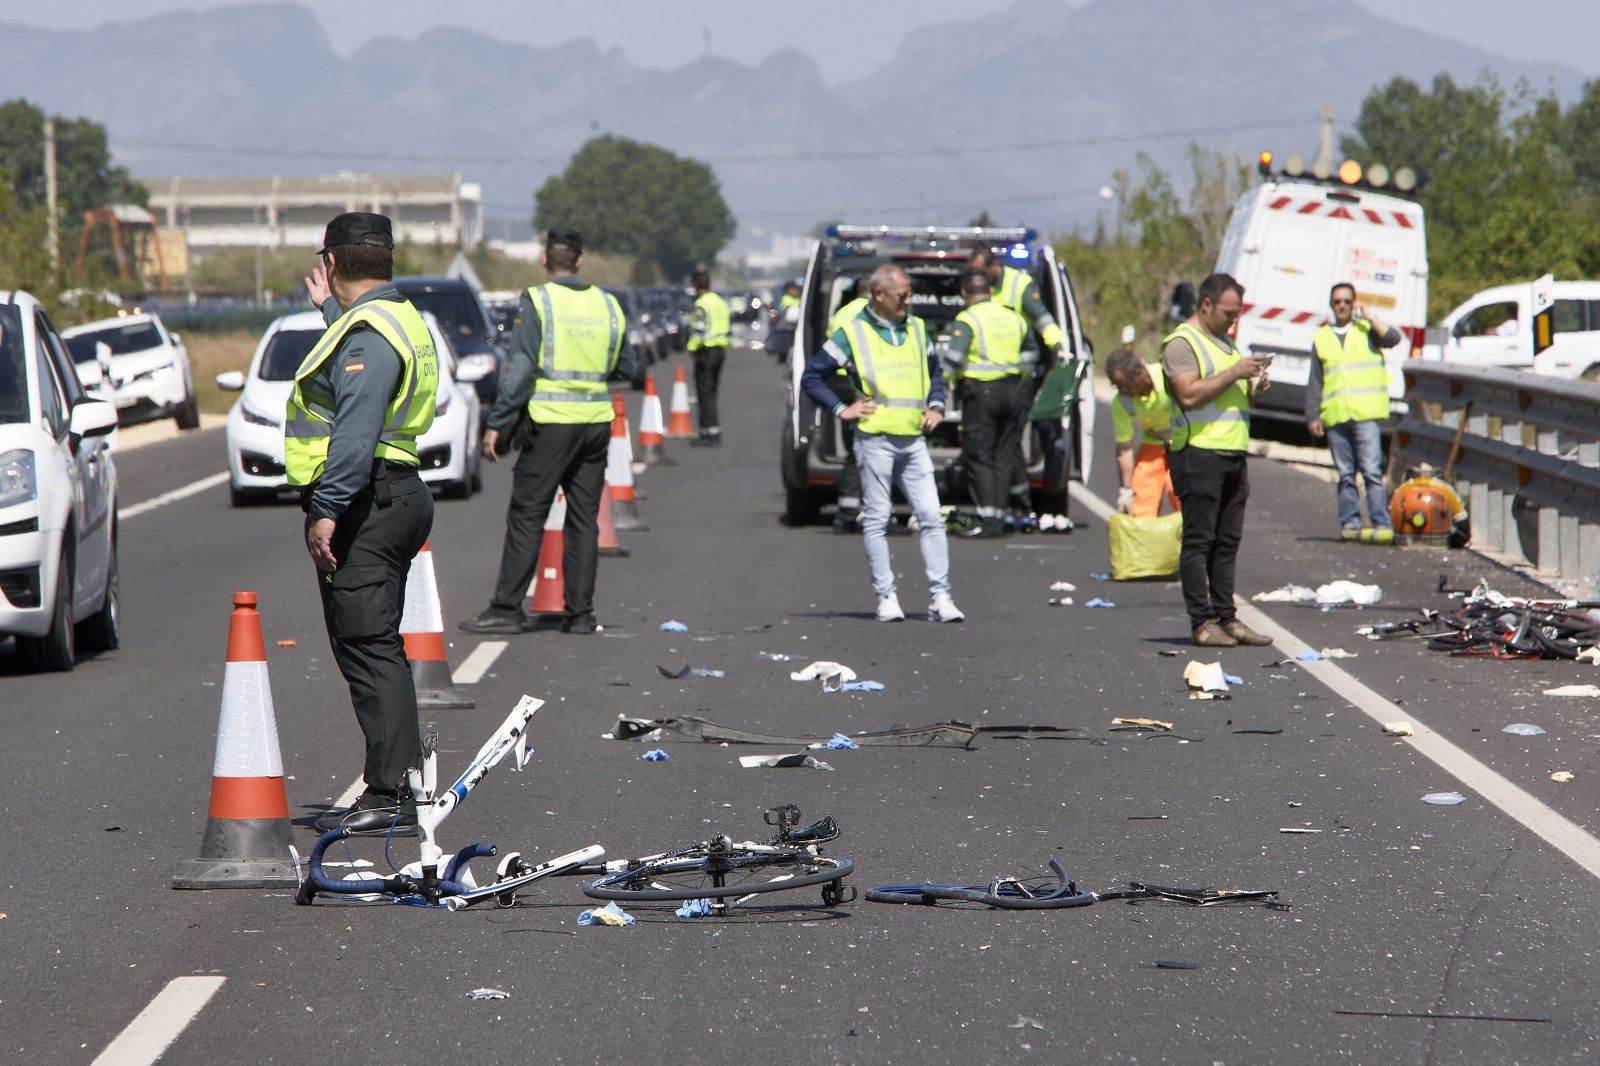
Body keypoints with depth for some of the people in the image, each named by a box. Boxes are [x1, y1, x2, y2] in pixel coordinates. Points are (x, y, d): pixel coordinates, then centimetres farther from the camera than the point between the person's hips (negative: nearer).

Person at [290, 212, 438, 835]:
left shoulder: (368, 333, -15)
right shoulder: (397, 319, 18)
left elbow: (356, 432, -25)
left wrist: (327, 509, -28)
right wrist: (331, 310, 50)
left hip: (365, 505, -11)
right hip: (393, 497, 11)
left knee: (368, 649, -11)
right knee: (376, 650, 15)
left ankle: (391, 795, -13)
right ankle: (396, 787, 19)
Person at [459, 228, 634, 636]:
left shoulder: (538, 301, -7)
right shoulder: (607, 305, 8)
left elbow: (520, 369, -12)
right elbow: (626, 368, 15)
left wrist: (497, 423, -9)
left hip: (552, 420, -5)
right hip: (597, 420, 5)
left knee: (526, 516, -1)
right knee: (584, 518, 9)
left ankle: (507, 609, -2)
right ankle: (580, 613, 8)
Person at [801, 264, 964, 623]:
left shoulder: (917, 329, 15)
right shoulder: (853, 333, 0)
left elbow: (935, 371, 29)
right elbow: (811, 376, 3)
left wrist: (936, 406, 13)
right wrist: (841, 409, -3)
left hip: (913, 441, 4)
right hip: (875, 439, -4)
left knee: (931, 518, -3)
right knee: (876, 520, 0)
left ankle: (940, 597, -3)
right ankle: (886, 597, 4)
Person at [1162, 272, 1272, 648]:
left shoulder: (1225, 342, 22)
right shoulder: (1182, 343, -6)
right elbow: (1189, 394, -18)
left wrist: (1254, 385, 7)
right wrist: (1234, 374, -17)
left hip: (1233, 454, 9)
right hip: (1199, 452, -9)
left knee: (1227, 542, 8)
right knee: (1199, 541, -6)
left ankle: (1226, 617, 11)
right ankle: (1202, 622, -6)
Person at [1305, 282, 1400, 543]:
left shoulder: (1367, 330, 11)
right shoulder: (1322, 338, 18)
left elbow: (1392, 338, -9)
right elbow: (1314, 382, 16)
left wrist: (1370, 318, -6)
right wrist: (1312, 416, 8)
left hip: (1366, 414, -3)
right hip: (1335, 417, 3)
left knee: (1371, 470, -11)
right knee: (1345, 474, 5)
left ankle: (1382, 524, -14)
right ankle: (1349, 522, 7)